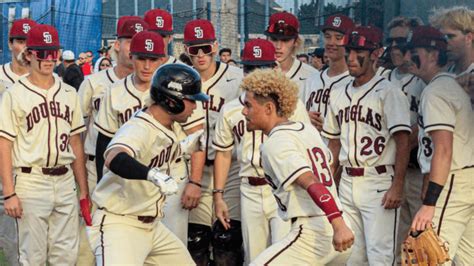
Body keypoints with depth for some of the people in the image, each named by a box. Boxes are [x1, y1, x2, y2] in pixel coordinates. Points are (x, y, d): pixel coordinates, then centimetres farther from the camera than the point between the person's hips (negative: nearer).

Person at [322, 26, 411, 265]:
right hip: (347, 183, 7)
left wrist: (397, 187, -19)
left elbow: (402, 142, -12)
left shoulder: (389, 93, -7)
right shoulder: (338, 95, 13)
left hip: (379, 185, -6)